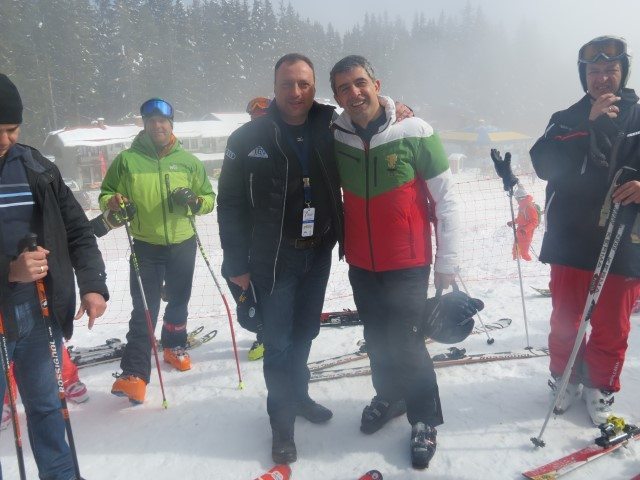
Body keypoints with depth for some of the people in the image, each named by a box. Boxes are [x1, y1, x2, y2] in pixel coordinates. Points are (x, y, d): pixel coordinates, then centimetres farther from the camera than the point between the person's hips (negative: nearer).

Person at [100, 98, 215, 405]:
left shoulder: (188, 161, 3)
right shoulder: (127, 160, -2)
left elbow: (209, 198, 6)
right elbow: (106, 194, 5)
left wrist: (194, 201, -15)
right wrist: (113, 203, -18)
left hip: (183, 244, 2)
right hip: (145, 246, -2)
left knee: (178, 302, 17)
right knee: (144, 310, -6)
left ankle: (174, 346, 40)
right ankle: (134, 373, -1)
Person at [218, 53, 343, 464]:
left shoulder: (329, 128, -1)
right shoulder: (249, 138, -8)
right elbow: (230, 204, -7)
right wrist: (236, 262, -8)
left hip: (319, 253, 4)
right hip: (272, 258, -3)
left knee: (305, 333, 18)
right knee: (278, 343, 2)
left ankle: (297, 395, 40)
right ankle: (283, 421, 20)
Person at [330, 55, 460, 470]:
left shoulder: (414, 132, -13)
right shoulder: (335, 137, -2)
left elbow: (446, 198, -8)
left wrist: (447, 260, -7)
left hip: (408, 265, -4)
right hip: (360, 264, 4)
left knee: (406, 342, -2)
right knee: (377, 339, 17)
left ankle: (425, 420, 22)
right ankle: (389, 396, 42)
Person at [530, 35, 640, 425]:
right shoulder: (566, 119, 6)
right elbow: (543, 163, -11)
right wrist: (590, 125, -18)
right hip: (570, 241, 1)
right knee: (565, 319, 14)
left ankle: (600, 387, 31)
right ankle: (565, 377, 34)